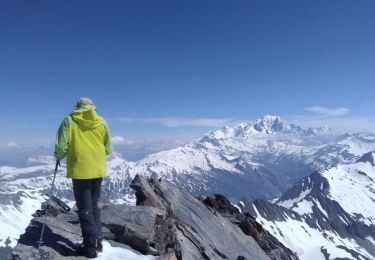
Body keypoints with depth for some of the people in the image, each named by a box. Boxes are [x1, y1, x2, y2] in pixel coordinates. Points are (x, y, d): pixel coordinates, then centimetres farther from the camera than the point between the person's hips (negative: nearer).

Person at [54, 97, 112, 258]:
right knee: (94, 205, 18)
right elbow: (109, 149, 5)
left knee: (84, 208, 6)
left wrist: (58, 156, 14)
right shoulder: (102, 122, 3)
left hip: (80, 170, -3)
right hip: (98, 170, 4)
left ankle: (90, 246, 10)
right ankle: (97, 241, 24)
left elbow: (61, 146, -8)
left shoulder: (69, 120, -4)